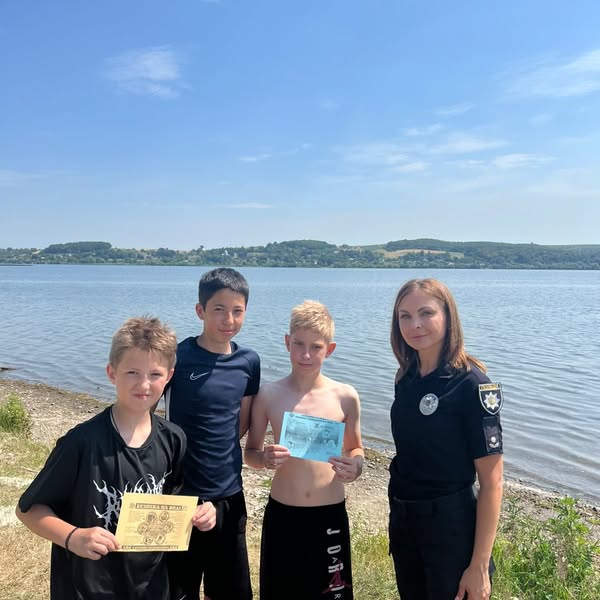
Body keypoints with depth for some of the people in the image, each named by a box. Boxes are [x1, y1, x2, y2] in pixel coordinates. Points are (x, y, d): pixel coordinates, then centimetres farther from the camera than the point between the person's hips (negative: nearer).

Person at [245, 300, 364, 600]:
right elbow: (250, 452, 4)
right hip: (281, 515, 0)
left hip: (330, 516, 0)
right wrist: (265, 458, -18)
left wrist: (355, 467, -15)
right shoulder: (268, 395, -7)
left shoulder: (345, 396, -7)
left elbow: (355, 449, 7)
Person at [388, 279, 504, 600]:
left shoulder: (472, 384, -17)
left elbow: (492, 481, -17)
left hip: (451, 526, -6)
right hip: (402, 521, 6)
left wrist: (479, 566, -17)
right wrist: (399, 515, 9)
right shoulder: (406, 378, 1)